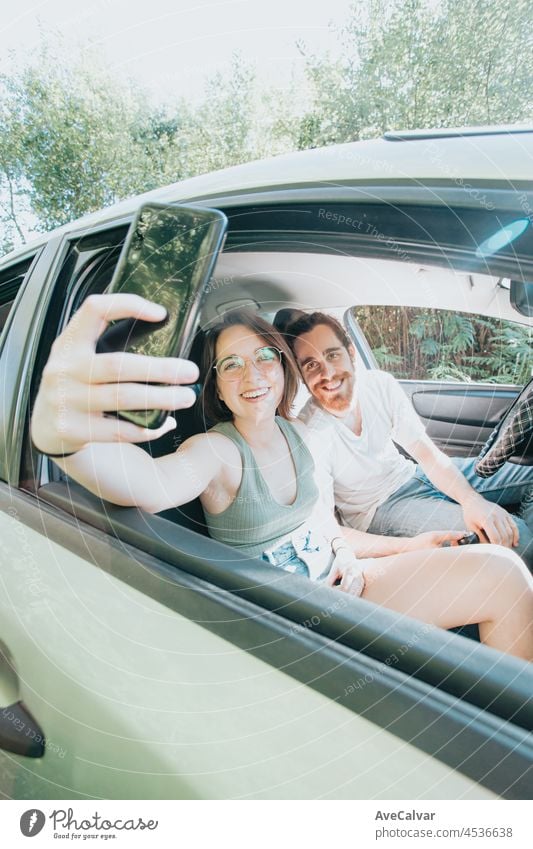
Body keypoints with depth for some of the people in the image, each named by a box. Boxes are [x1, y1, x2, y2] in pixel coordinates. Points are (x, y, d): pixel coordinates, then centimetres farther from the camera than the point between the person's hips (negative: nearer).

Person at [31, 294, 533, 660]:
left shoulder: (297, 432, 3)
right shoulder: (215, 450, -17)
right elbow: (153, 484, -41)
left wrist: (345, 556, -5)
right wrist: (60, 436, -61)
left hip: (334, 580, 6)